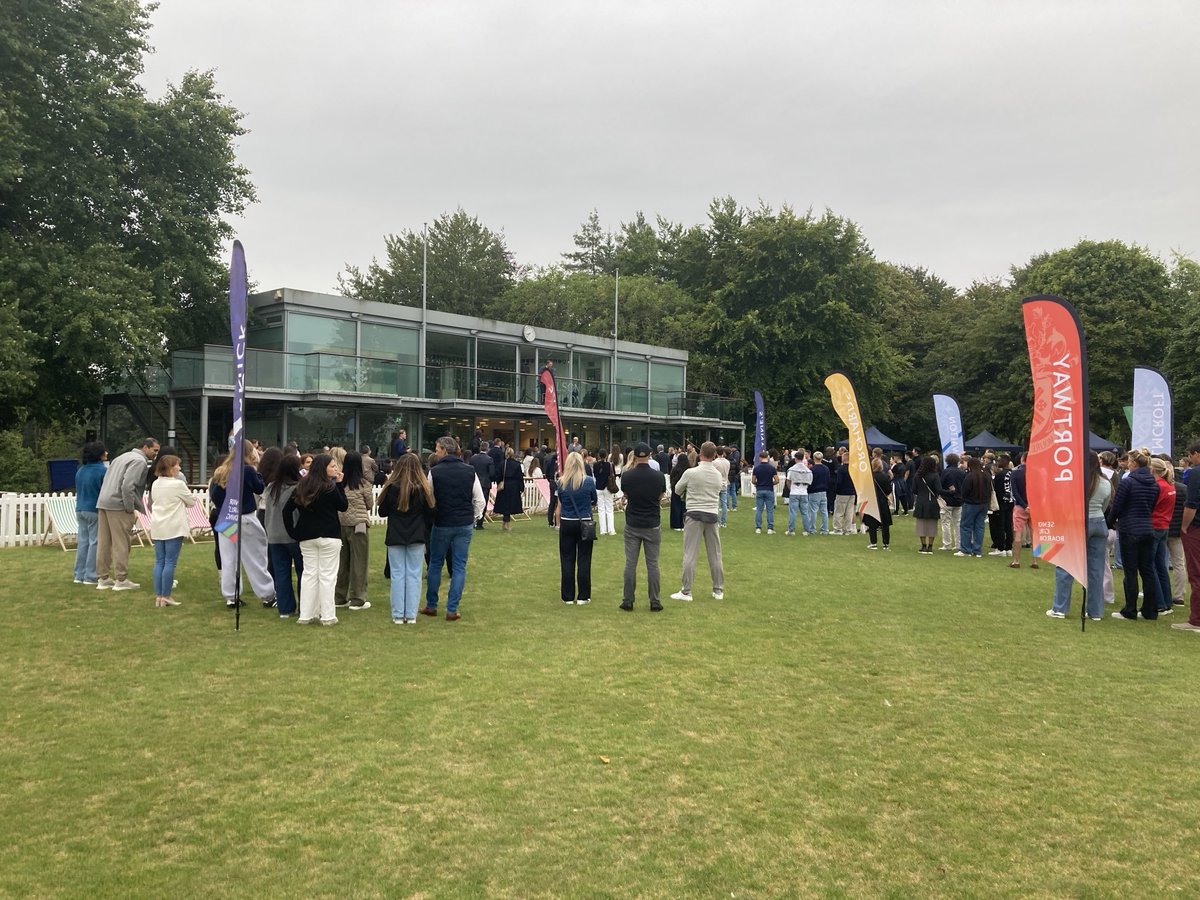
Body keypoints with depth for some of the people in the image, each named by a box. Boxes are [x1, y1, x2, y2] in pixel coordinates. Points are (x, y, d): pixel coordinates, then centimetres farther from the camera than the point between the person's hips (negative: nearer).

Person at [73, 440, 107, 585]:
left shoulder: (80, 470, 9)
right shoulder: (102, 470, -13)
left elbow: (78, 490, 18)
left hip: (80, 509, 7)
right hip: (95, 510, -7)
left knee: (83, 541, 11)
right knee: (94, 542, -2)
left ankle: (79, 575, 14)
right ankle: (90, 576, 0)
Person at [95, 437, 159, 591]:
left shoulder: (124, 457, 22)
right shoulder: (140, 461, -8)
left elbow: (108, 481, 21)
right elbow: (128, 485, -21)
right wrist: (131, 509, -15)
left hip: (102, 502, 9)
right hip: (118, 505, -9)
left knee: (104, 542, 11)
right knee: (122, 543, -3)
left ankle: (103, 579, 16)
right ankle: (121, 580, -1)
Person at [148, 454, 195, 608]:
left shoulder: (155, 484, 9)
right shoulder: (178, 484, -11)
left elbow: (153, 501, 18)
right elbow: (192, 502, -1)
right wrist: (181, 500, 19)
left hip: (157, 527, 7)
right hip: (173, 527, -7)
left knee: (159, 561, 8)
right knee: (170, 562, -4)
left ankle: (158, 596, 9)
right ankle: (165, 596, -4)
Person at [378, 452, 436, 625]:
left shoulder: (392, 487, -10)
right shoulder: (424, 488, -7)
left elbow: (382, 512, 0)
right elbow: (430, 513, 0)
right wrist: (427, 533, 12)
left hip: (395, 537, -1)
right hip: (417, 537, 1)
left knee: (398, 575, 6)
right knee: (414, 574, 7)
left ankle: (398, 615, 8)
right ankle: (411, 615, 7)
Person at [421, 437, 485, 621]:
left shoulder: (435, 472, -8)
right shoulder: (470, 471, -1)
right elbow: (479, 500, 1)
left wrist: (430, 517, 13)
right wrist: (475, 517, 14)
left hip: (442, 524, -1)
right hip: (465, 524, 2)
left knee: (435, 564, 14)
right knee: (459, 566, 6)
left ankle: (431, 605, 22)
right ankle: (452, 610, 6)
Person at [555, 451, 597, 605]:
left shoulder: (561, 482, -3)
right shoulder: (589, 481, -7)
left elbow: (559, 505, 4)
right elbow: (594, 500, 7)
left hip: (566, 523, 1)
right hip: (585, 523, -1)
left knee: (567, 560, 8)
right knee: (583, 560, 5)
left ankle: (568, 597, 12)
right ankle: (583, 596, 8)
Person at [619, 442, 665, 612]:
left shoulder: (628, 476, -8)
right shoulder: (658, 476, -8)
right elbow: (660, 498, 7)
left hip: (632, 525, 0)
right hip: (652, 525, 0)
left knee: (630, 564, 5)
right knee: (652, 564, 6)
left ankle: (628, 601, 8)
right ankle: (654, 602, 8)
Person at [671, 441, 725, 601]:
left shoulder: (691, 473, -9)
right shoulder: (718, 474, 3)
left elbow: (677, 490, 6)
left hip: (695, 514, -4)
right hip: (712, 515, 4)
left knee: (690, 555, -2)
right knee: (715, 555, 11)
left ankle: (686, 591, -1)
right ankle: (718, 591, 18)